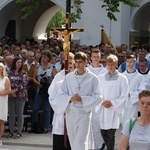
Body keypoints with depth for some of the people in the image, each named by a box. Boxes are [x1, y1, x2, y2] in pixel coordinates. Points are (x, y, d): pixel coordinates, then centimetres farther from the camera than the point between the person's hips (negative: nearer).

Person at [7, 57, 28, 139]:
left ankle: (19, 132, 5)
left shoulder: (23, 73, 2)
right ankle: (11, 131, 12)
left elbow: (24, 84, -8)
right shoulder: (9, 73, 7)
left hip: (21, 96, -2)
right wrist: (11, 92, -11)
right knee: (11, 114, 5)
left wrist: (15, 90, -15)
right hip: (11, 95, 2)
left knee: (20, 114, 0)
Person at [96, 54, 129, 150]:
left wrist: (112, 103, -12)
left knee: (111, 134, -8)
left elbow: (124, 96, -2)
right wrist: (102, 102, -10)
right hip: (103, 109, 3)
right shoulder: (101, 78, 8)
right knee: (103, 132, 6)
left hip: (115, 109, -3)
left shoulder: (122, 79, -1)